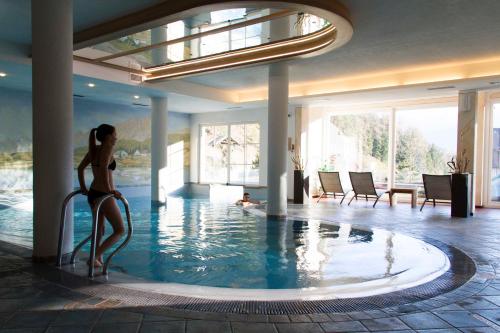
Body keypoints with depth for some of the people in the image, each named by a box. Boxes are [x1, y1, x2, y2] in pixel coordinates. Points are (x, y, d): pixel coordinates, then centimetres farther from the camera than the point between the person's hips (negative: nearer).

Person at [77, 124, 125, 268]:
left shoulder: (94, 149, 10)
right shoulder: (107, 149, -13)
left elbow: (80, 168, 15)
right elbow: (104, 168, -29)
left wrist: (83, 188, 18)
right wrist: (110, 189, -24)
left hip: (92, 193, 8)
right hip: (104, 195, -8)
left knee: (99, 228, 24)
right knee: (120, 230, 4)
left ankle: (98, 258, 33)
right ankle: (95, 257, -3)